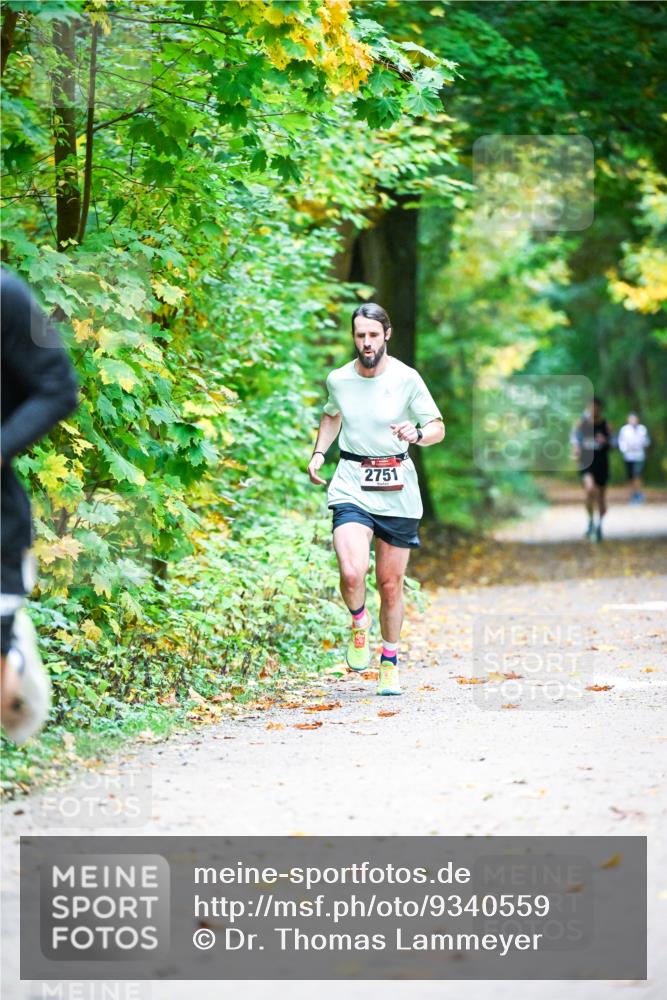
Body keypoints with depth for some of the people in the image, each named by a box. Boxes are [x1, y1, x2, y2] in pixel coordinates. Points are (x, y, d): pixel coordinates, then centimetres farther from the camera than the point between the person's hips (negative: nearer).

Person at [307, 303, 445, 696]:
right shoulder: (338, 379, 3)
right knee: (353, 573, -22)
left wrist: (417, 434, -23)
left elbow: (438, 427, -1)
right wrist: (319, 453, 12)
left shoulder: (407, 379, -6)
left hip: (397, 491, 0)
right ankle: (359, 625, 11)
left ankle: (390, 664, 26)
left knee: (391, 582, 6)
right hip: (352, 485, 1)